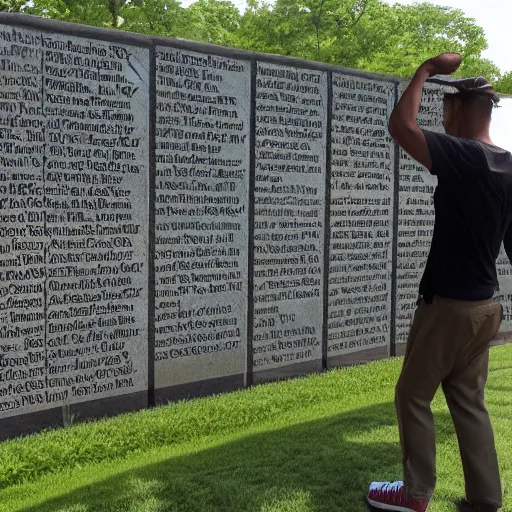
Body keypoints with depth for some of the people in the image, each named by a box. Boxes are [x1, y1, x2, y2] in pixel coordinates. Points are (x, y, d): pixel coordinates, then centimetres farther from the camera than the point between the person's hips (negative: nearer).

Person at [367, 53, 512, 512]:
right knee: (468, 402, 14)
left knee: (413, 396, 7)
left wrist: (428, 70, -10)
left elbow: (401, 126, -23)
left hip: (447, 306, -8)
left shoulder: (464, 158, -19)